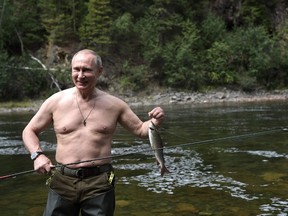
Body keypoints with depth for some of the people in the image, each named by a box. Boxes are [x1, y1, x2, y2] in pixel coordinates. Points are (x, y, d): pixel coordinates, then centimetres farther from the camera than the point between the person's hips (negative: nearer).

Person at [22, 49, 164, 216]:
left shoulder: (114, 104, 0)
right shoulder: (56, 101, -1)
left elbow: (140, 129, 9)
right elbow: (30, 131, 10)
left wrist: (154, 122, -12)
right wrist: (37, 155, -7)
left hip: (100, 184, 0)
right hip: (62, 181, 1)